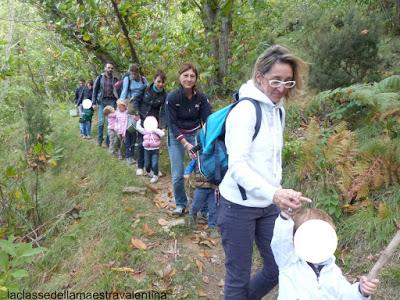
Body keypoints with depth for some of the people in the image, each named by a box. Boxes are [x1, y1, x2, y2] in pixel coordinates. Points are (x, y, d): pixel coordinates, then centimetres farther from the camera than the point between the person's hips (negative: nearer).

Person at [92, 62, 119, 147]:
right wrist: (94, 103, -1)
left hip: (111, 101, 1)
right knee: (101, 121, -7)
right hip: (101, 101, -1)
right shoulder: (100, 78, 7)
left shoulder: (115, 79, 11)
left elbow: (117, 91, 13)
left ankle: (109, 141, 6)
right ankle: (99, 140, 7)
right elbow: (95, 90, 7)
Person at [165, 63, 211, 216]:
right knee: (177, 175, -1)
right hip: (176, 136, -1)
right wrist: (185, 144, -27)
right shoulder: (172, 97, -17)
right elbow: (172, 124, -18)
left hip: (195, 134, 1)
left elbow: (208, 120, -12)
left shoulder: (201, 97, -12)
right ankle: (180, 204, 21)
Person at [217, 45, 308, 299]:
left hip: (268, 205, 7)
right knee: (239, 276, 6)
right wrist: (273, 193, -40)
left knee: (279, 269, 14)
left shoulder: (278, 110, 7)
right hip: (239, 206, -7)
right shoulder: (245, 110, -17)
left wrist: (278, 194, 14)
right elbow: (237, 165, -27)